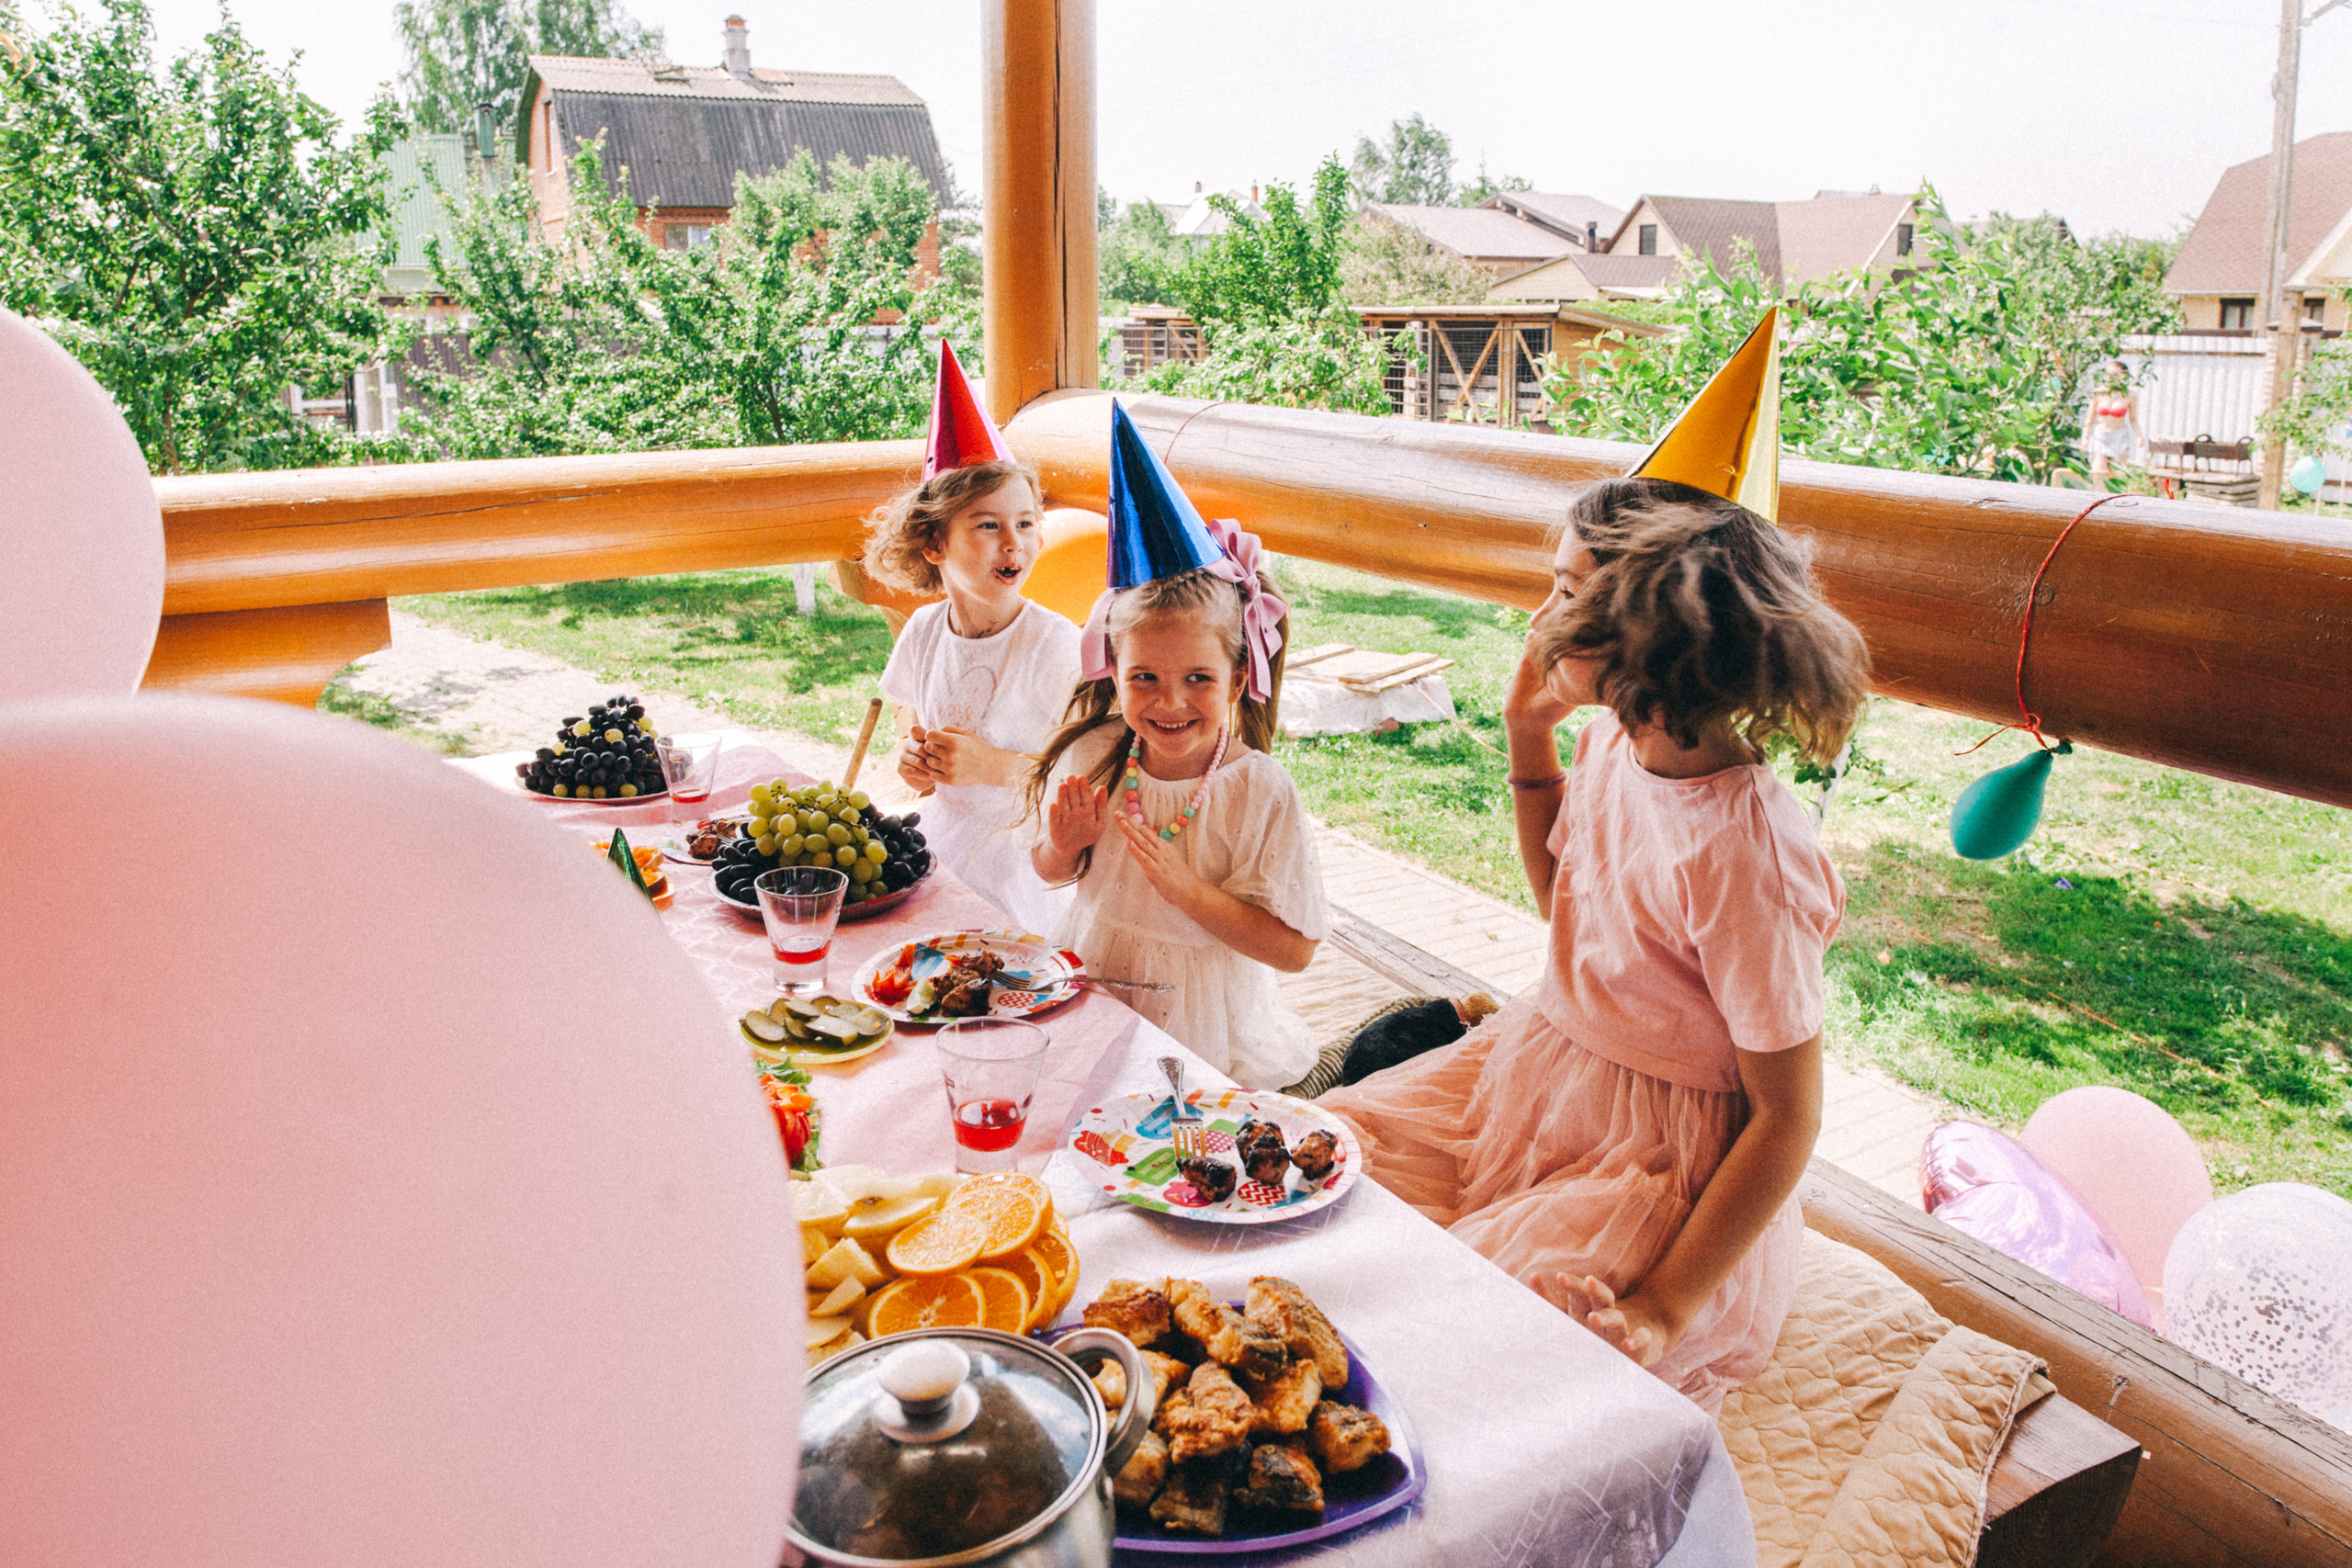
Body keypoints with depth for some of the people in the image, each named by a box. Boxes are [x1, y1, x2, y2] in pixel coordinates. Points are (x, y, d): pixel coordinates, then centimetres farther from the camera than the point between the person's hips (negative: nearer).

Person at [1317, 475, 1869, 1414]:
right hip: (1539, 1067, 8)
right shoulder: (1612, 745, -7)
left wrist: (1663, 1308, -22)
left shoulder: (1745, 854, -31)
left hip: (1664, 1165, -8)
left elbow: (1788, 1118, -21)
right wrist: (1527, 735, 3)